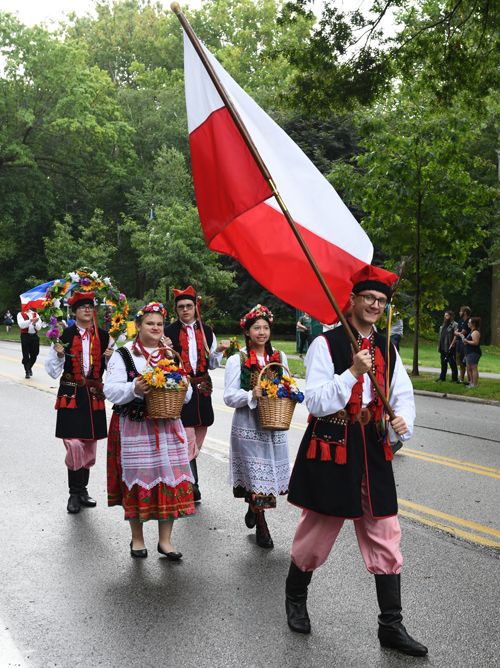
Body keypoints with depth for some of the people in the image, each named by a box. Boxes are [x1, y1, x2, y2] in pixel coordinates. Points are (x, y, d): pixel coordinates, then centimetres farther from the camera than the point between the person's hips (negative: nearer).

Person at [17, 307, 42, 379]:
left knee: (34, 354, 8)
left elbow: (39, 327, 3)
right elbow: (22, 325, -16)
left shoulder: (35, 314, 11)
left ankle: (29, 367, 34)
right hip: (25, 336, -3)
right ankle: (27, 372, 6)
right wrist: (31, 320, -25)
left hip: (34, 336, 3)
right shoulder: (20, 314, 1)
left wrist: (34, 324, -17)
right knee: (26, 355, -3)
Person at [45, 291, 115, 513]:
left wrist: (109, 358, -9)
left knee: (90, 445, 10)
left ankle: (82, 489, 25)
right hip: (70, 396, -3)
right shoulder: (64, 336, -3)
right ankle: (75, 492, 4)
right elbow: (52, 371, 1)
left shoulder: (104, 337, 5)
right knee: (74, 444, -11)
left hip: (94, 397, 3)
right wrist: (59, 355, -17)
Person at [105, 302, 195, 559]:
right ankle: (137, 538, 19)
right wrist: (134, 389, -26)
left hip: (167, 427, 3)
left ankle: (165, 540, 13)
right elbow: (111, 390, -8)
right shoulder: (123, 355, 1)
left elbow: (187, 394, 14)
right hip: (134, 428, -3)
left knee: (169, 477, 2)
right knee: (137, 479, 2)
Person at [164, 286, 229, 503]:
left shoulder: (206, 331, 11)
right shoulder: (168, 332, -2)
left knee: (196, 442, 11)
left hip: (202, 389, 5)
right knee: (188, 441, -12)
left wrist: (219, 351, -2)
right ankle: (192, 485, -9)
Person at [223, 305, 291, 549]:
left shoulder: (279, 357, 10)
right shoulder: (237, 360, -2)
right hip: (247, 425, -4)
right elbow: (229, 396, -5)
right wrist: (251, 395, -21)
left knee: (270, 470, 6)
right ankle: (261, 527, 11)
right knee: (255, 473, -3)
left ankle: (253, 508, 34)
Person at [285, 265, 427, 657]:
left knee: (385, 537, 4)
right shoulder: (326, 344, -6)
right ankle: (296, 599, 34)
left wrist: (403, 420, -9)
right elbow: (316, 402, -13)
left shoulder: (387, 350, 11)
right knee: (318, 530, 8)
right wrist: (352, 372, -23)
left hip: (373, 452, 5)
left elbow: (403, 394, 12)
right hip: (331, 449, -5)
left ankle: (391, 626, 13)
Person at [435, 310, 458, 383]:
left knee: (452, 364, -3)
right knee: (443, 364, 14)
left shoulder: (454, 325, -7)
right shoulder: (443, 325, 20)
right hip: (443, 348, 9)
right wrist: (439, 346, 17)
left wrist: (451, 346, -21)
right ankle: (442, 378, 20)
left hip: (450, 348, -9)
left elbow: (456, 336, -16)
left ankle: (454, 379, 2)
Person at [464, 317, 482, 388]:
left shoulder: (475, 332, -14)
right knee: (469, 369, 13)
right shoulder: (472, 331, 19)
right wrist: (466, 341, 15)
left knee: (473, 369, -10)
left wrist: (467, 341, -15)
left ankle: (475, 384, -10)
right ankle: (471, 382, 19)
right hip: (469, 353, 11)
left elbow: (476, 342, -24)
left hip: (474, 353, -11)